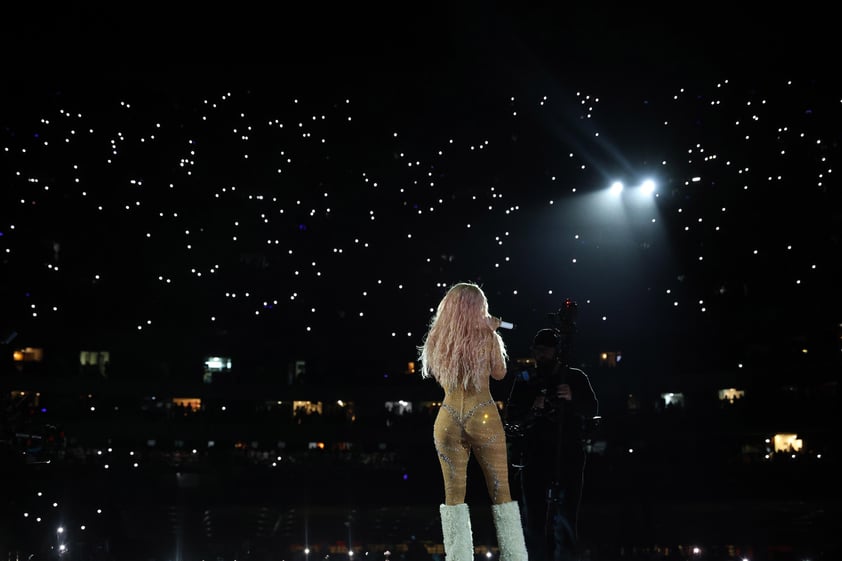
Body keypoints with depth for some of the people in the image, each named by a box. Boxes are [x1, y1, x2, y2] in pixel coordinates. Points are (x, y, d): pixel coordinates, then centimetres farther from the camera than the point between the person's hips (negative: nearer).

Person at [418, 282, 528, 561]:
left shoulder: (436, 340, -1)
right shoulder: (487, 338, -9)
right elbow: (499, 374, 5)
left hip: (448, 420, 2)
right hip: (483, 418, -2)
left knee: (454, 494, 8)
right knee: (501, 491, 7)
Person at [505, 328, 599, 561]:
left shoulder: (576, 379, 10)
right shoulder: (525, 382, 13)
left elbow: (592, 410, 0)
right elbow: (512, 418, 5)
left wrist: (573, 399, -19)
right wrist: (533, 410, -14)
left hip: (568, 457, -2)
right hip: (533, 457, 2)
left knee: (565, 517, -10)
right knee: (533, 517, 0)